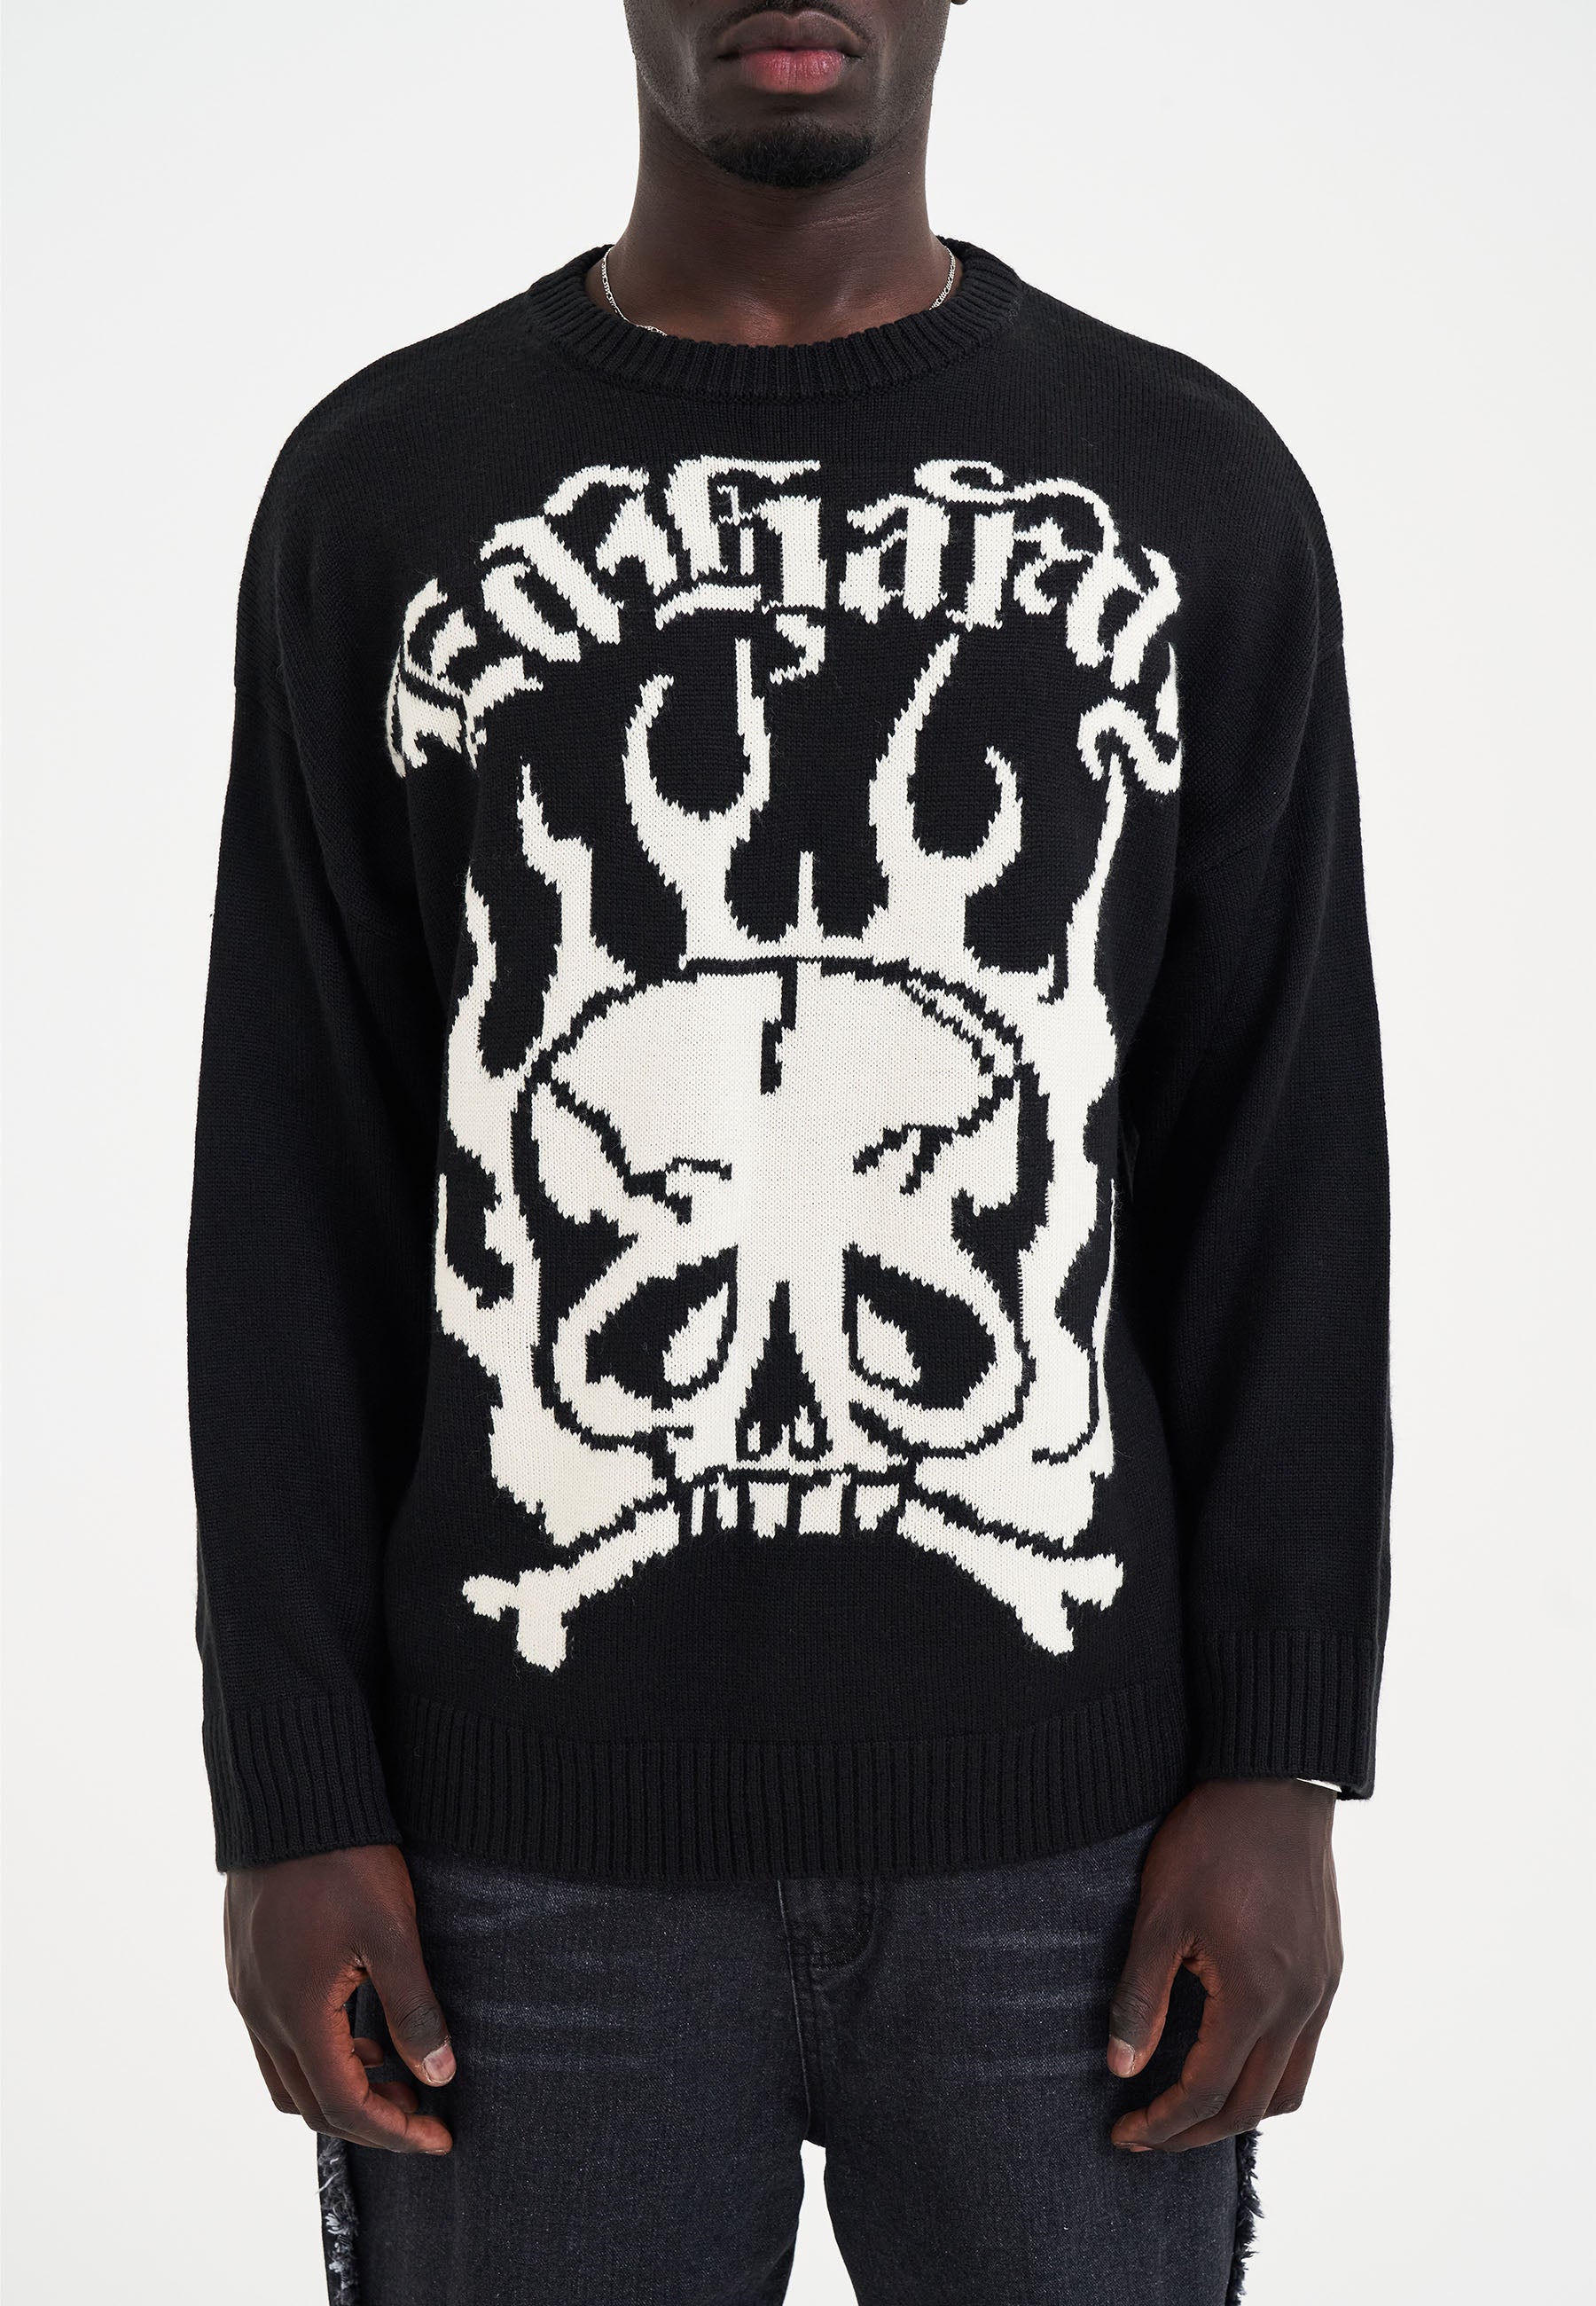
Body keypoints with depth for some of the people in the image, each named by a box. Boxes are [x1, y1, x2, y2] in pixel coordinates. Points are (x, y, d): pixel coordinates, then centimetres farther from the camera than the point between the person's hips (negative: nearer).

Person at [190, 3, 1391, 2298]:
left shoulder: (1196, 491, 4)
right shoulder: (382, 491, 3)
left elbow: (1286, 1180, 2)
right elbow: (297, 1199, 1)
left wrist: (1283, 1765, -4)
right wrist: (294, 1807, -3)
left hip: (1069, 1835, 1)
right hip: (541, 1842, 0)